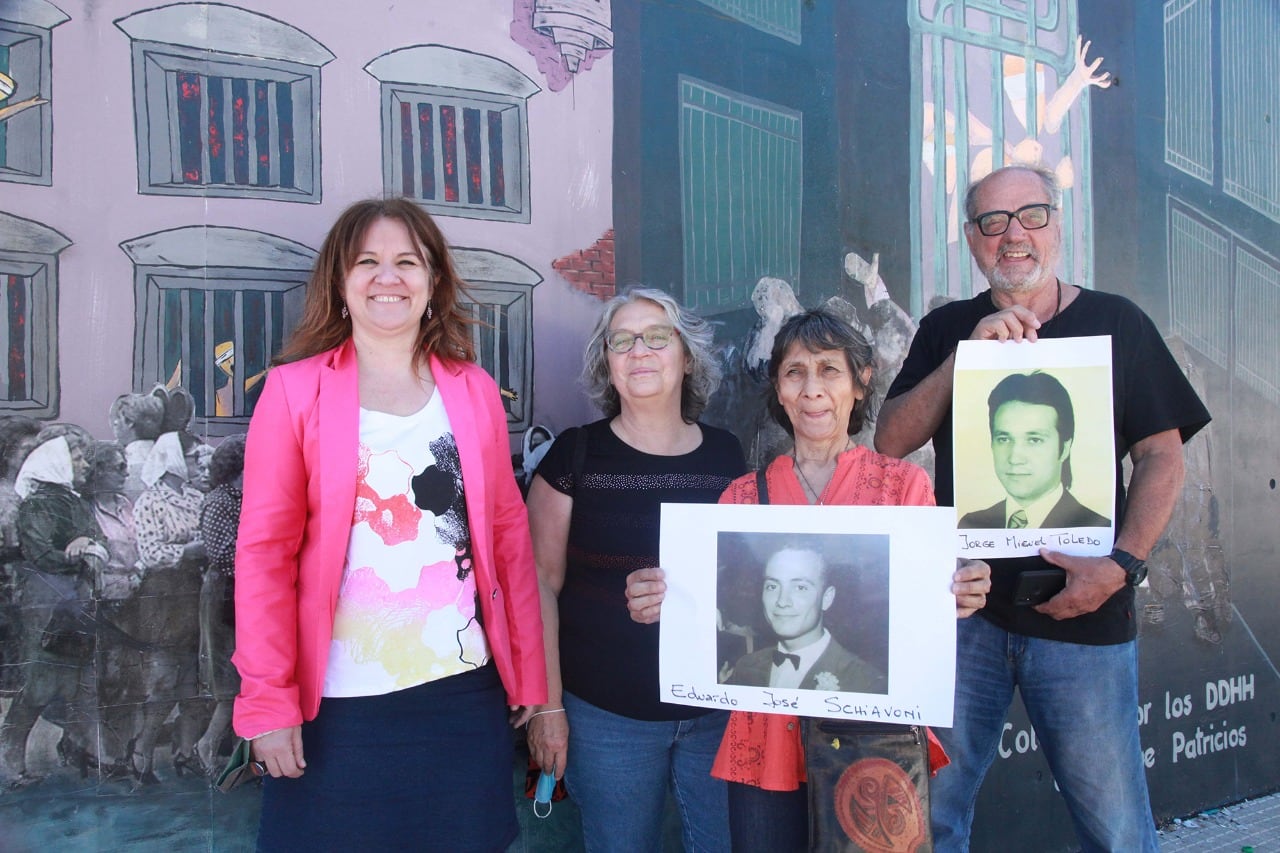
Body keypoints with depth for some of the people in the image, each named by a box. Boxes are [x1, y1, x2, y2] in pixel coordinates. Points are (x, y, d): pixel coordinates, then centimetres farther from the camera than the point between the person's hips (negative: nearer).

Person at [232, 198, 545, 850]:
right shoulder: (295, 390, -2)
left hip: (463, 694, 3)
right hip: (338, 704, -2)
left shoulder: (474, 390, 6)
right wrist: (268, 700, -7)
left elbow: (509, 534, 7)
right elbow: (264, 550, -4)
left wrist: (530, 681, 5)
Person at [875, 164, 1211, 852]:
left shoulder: (1116, 323, 7)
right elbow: (890, 441, -1)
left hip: (1083, 614, -1)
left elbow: (1162, 457, 4)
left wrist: (1120, 564, -10)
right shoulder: (946, 330, 10)